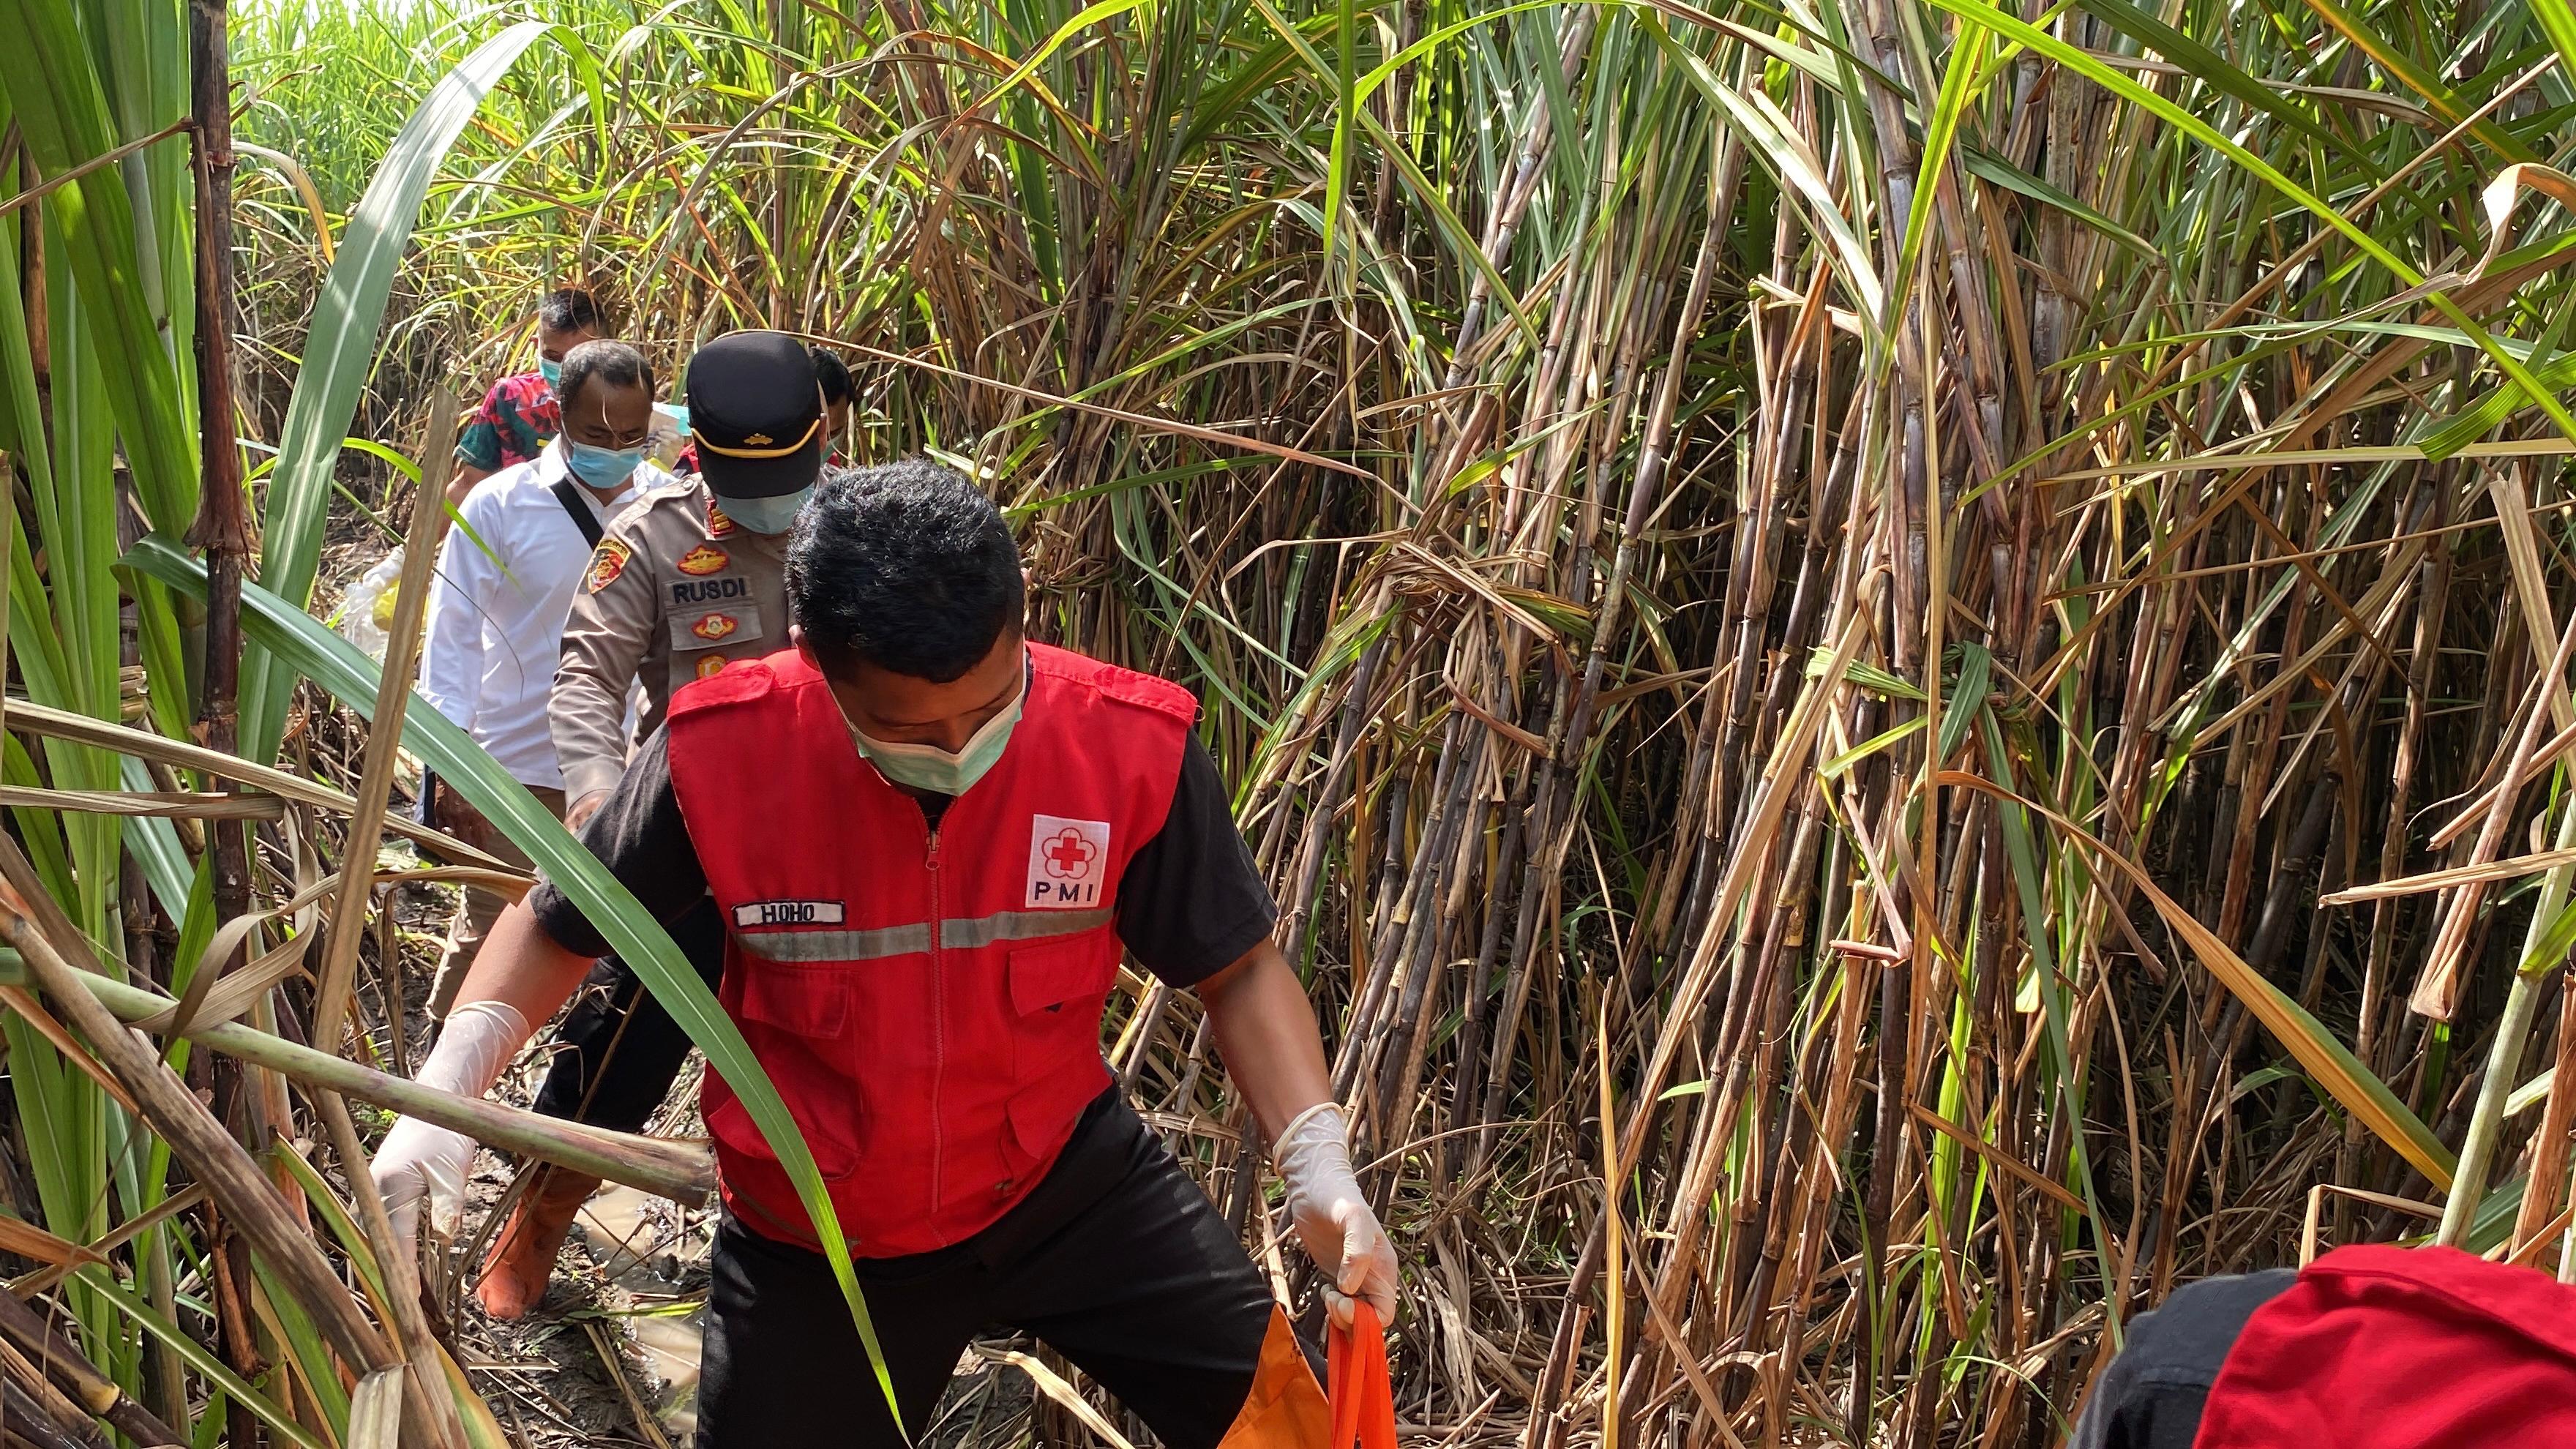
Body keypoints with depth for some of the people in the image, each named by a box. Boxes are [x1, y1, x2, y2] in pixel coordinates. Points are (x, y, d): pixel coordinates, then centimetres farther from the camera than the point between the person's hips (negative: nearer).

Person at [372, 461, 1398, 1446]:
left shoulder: (1130, 750, -21)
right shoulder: (723, 756, -22)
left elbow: (1237, 970, -8)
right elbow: (558, 927, -5)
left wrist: (1320, 1167, -20)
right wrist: (442, 1094, -18)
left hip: (1067, 1178, 1)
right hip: (815, 1243, 0)